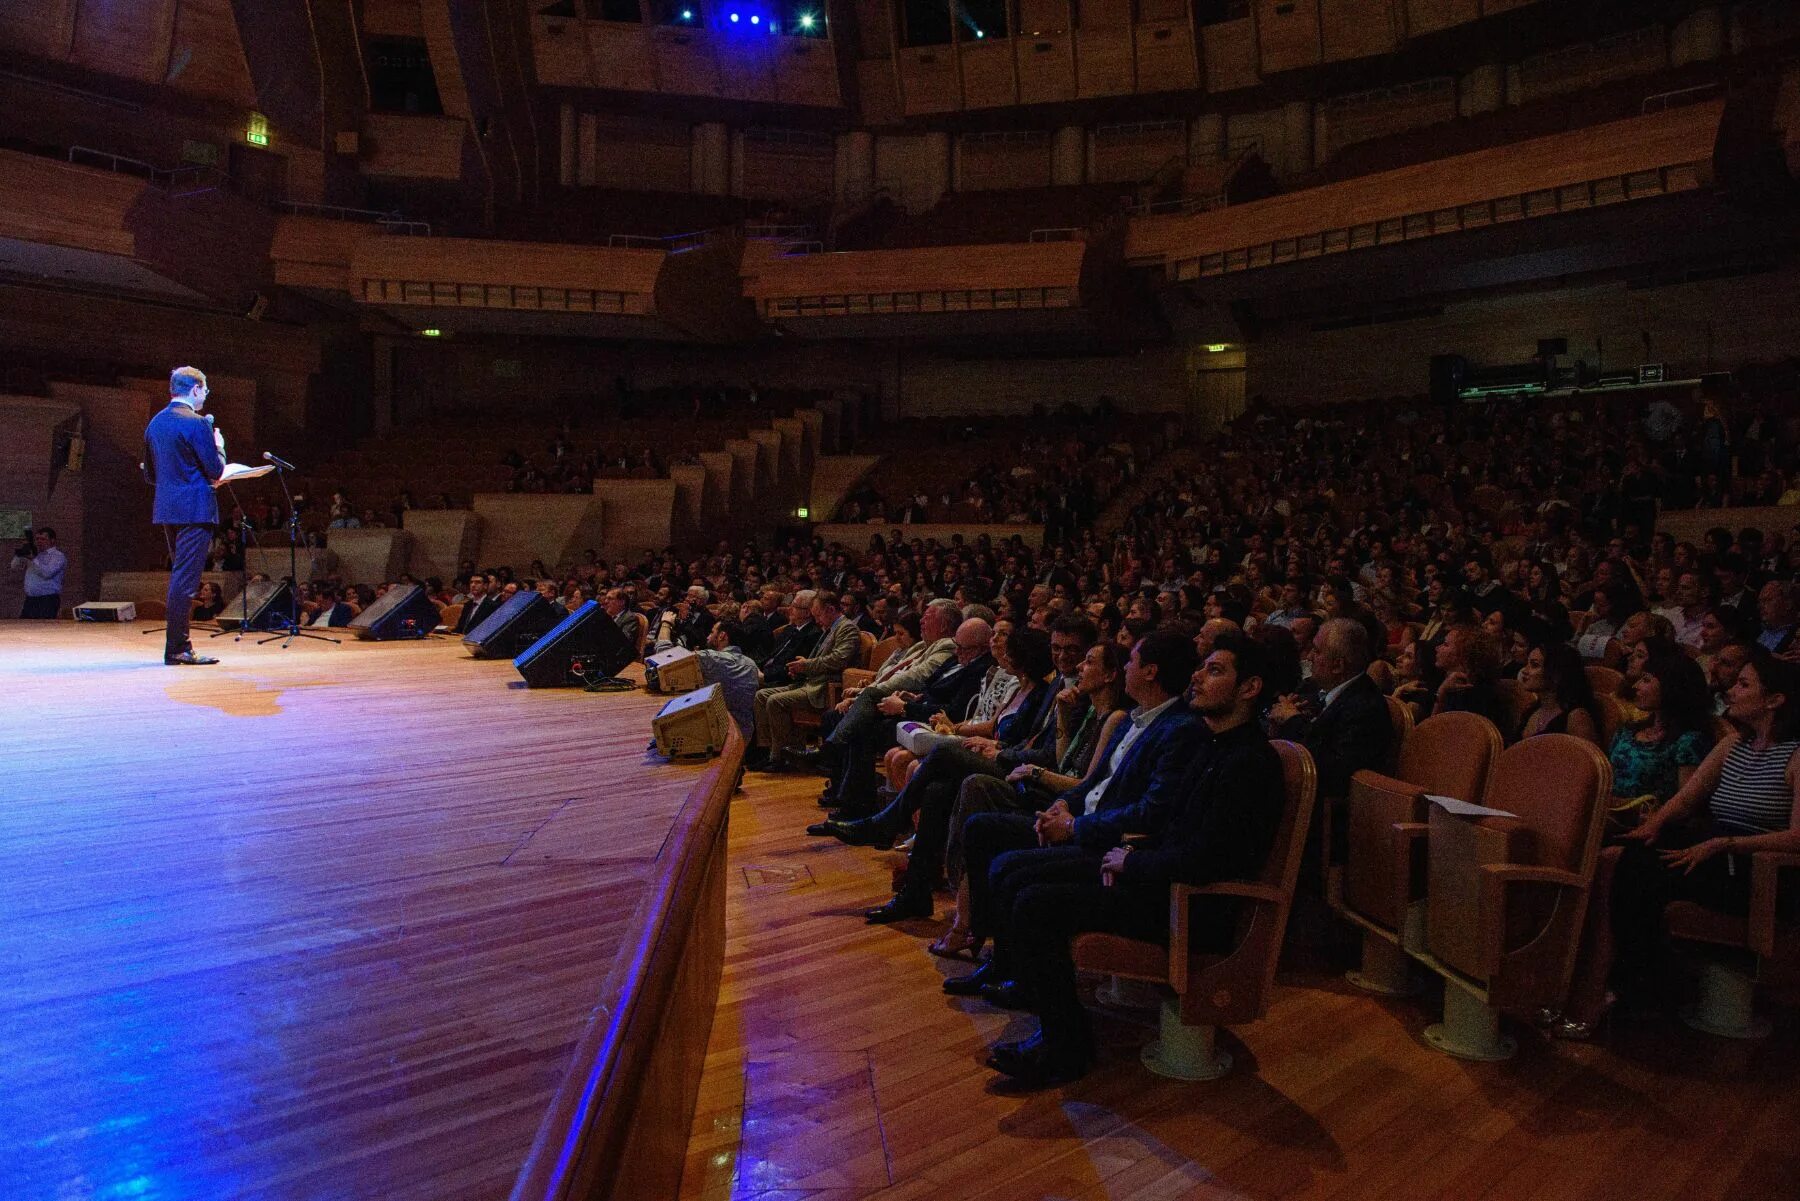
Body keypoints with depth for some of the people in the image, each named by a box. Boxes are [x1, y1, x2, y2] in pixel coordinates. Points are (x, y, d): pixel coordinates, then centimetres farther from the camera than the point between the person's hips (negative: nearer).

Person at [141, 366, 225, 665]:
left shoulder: (155, 423, 14)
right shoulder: (196, 423, -12)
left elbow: (149, 474, 17)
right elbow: (215, 471, -13)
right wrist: (219, 446, 5)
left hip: (166, 509, 8)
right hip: (194, 509, -8)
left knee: (179, 576, 16)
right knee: (185, 579, -6)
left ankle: (180, 645, 19)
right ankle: (176, 649, -5)